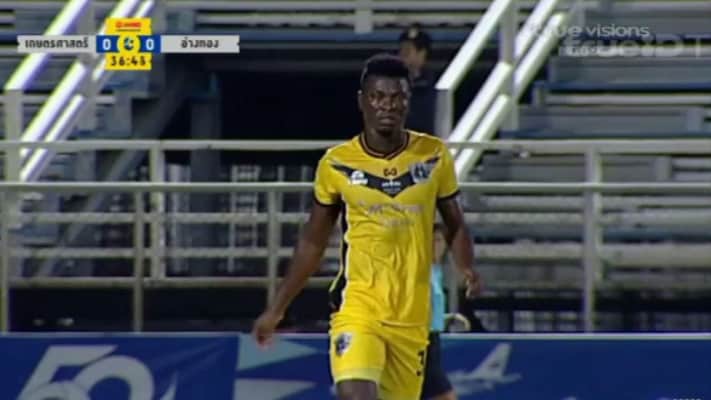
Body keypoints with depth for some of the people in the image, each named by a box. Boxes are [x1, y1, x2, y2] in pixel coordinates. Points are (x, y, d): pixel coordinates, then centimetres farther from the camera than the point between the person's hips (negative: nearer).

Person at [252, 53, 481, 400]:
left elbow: (454, 225, 12)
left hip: (412, 317, 3)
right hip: (356, 308, -2)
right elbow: (312, 242, 10)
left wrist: (467, 267, -9)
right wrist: (276, 308, 11)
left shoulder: (433, 157, 1)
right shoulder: (337, 164, -1)